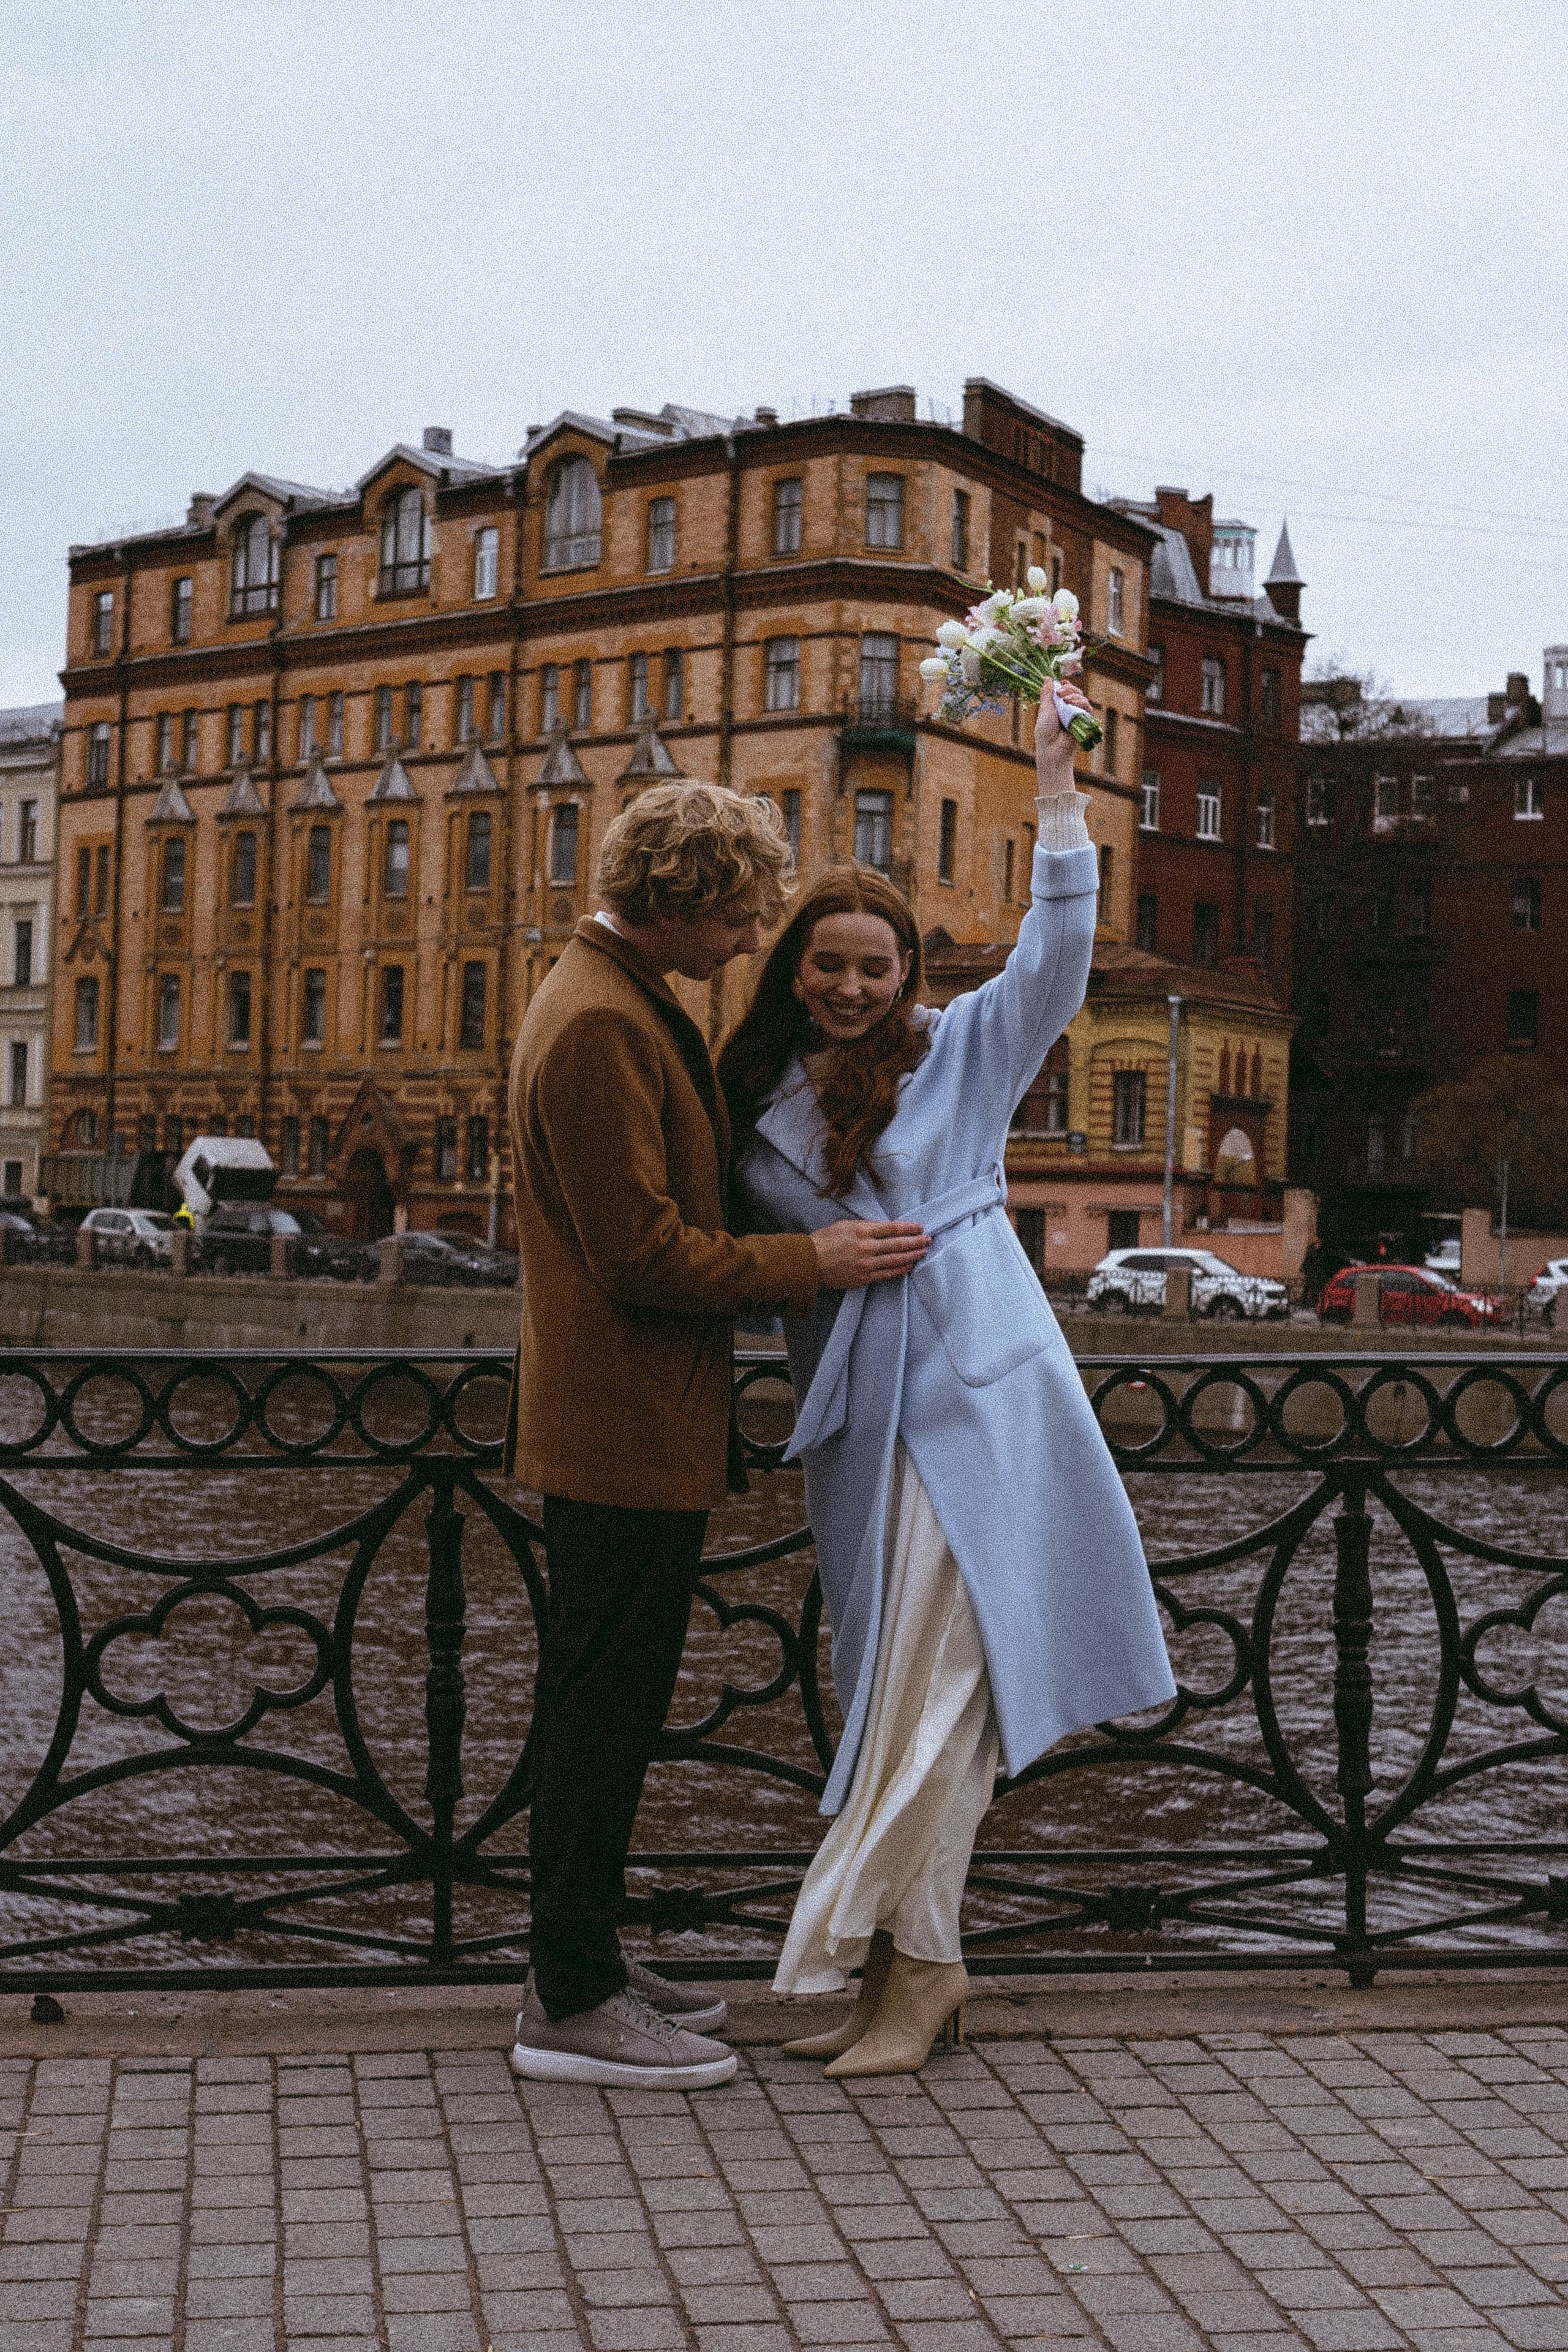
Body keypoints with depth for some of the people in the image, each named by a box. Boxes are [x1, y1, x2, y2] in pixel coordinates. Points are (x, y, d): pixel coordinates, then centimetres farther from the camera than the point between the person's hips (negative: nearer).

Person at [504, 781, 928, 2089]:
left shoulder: (633, 1005, 16)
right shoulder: (597, 1024, -18)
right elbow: (641, 1253, -21)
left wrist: (791, 1269, 15)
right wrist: (810, 1264, -13)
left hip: (637, 1425, 11)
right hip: (624, 1427, -11)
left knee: (608, 1707, 16)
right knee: (603, 1706, -2)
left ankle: (580, 1969, 27)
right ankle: (574, 2006, 8)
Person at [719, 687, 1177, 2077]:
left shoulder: (963, 1052, 2)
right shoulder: (759, 1102, 11)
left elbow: (1058, 958, -10)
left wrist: (1056, 789, -13)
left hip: (973, 1392, -4)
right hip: (856, 1414, 5)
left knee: (937, 1674, -6)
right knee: (891, 1678, 9)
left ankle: (908, 1956, 3)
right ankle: (911, 1960, 18)